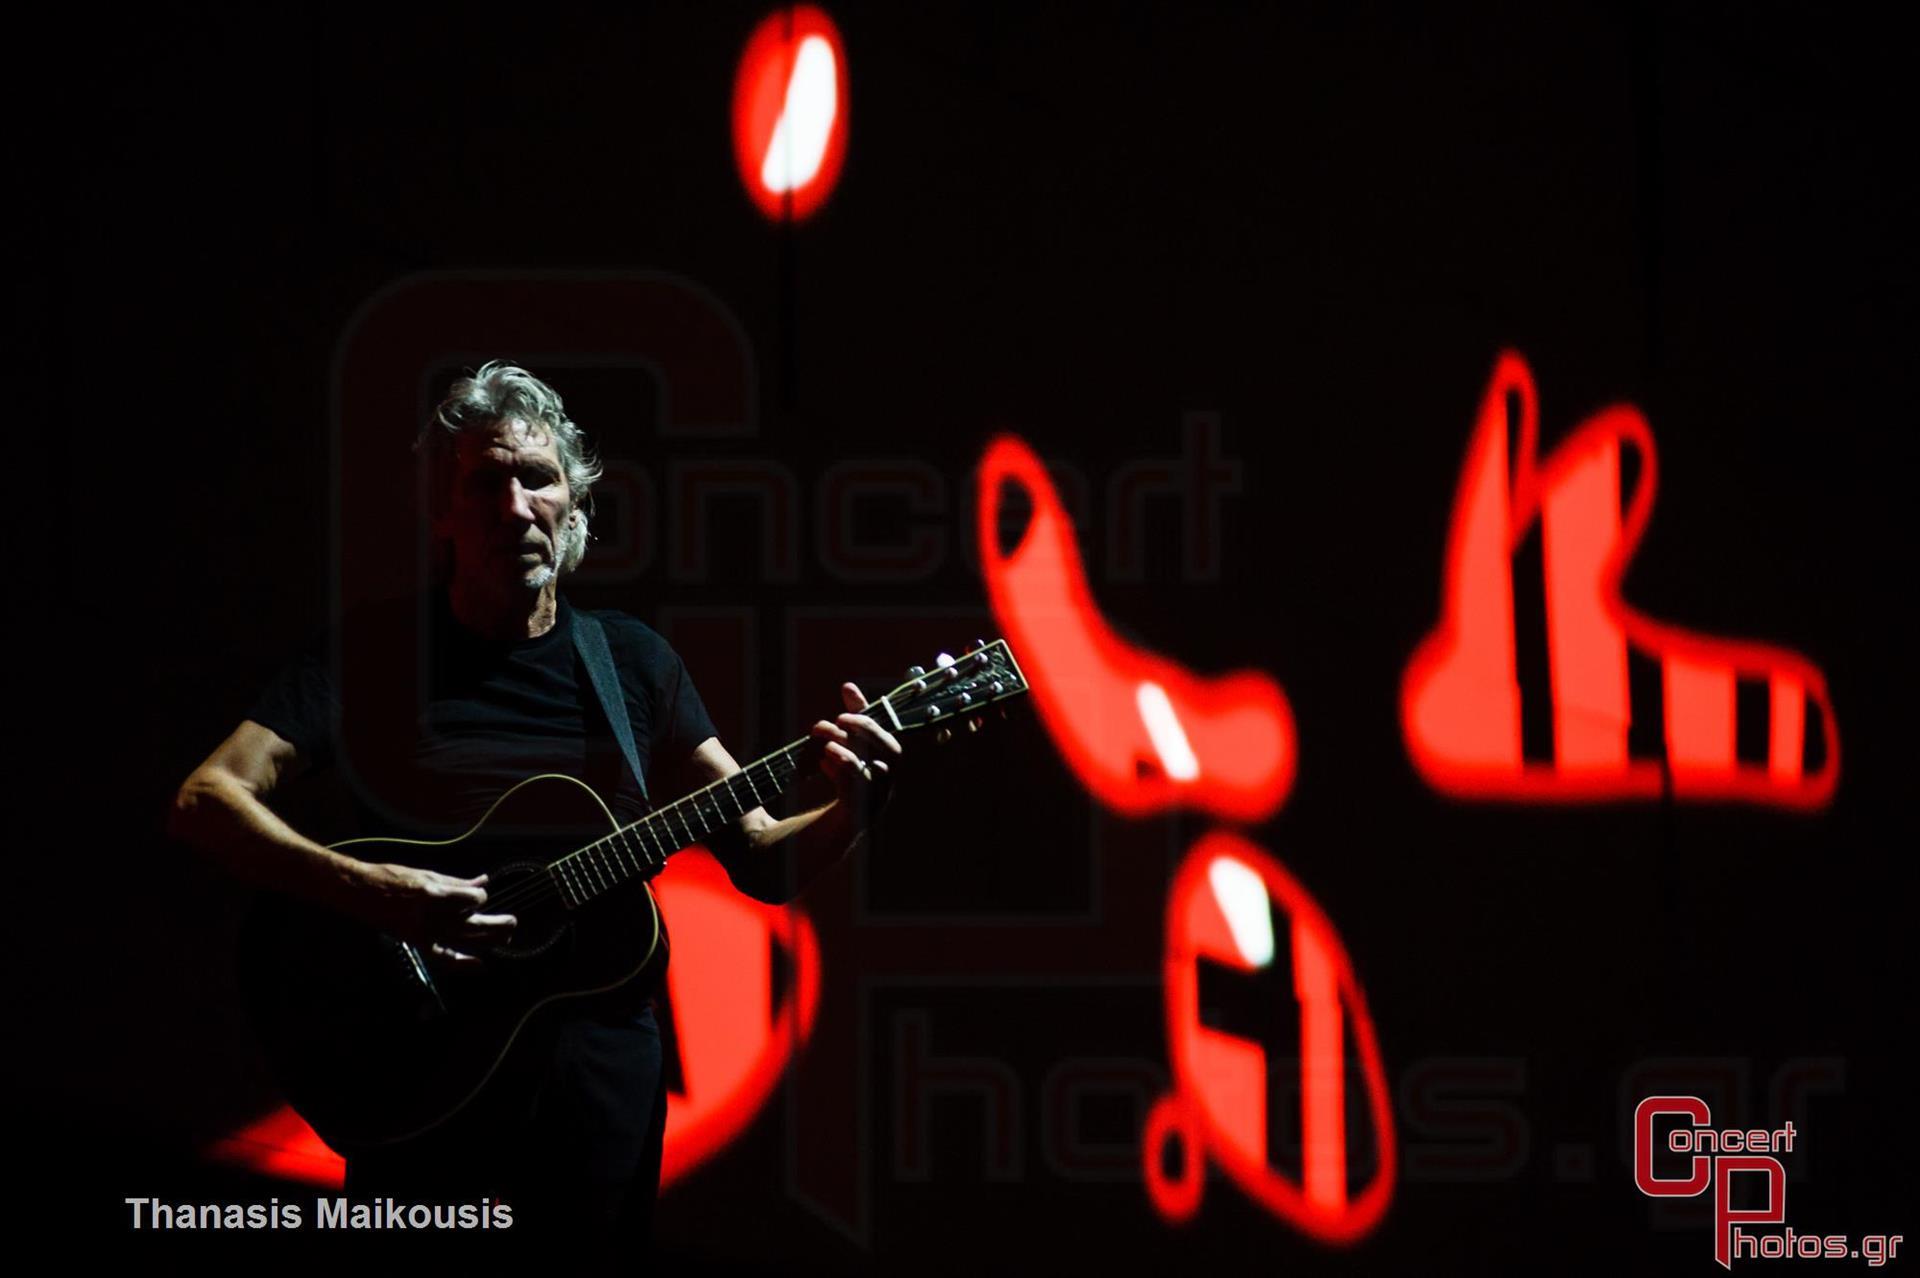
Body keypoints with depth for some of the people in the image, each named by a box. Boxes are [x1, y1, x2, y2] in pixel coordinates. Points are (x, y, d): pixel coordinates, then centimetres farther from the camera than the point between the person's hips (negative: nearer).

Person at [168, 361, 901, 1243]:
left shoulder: (631, 662, 5)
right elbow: (205, 801, -15)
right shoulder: (373, 652, -4)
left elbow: (762, 862, 4)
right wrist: (373, 891, -29)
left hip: (600, 1056, 2)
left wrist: (848, 814, -19)